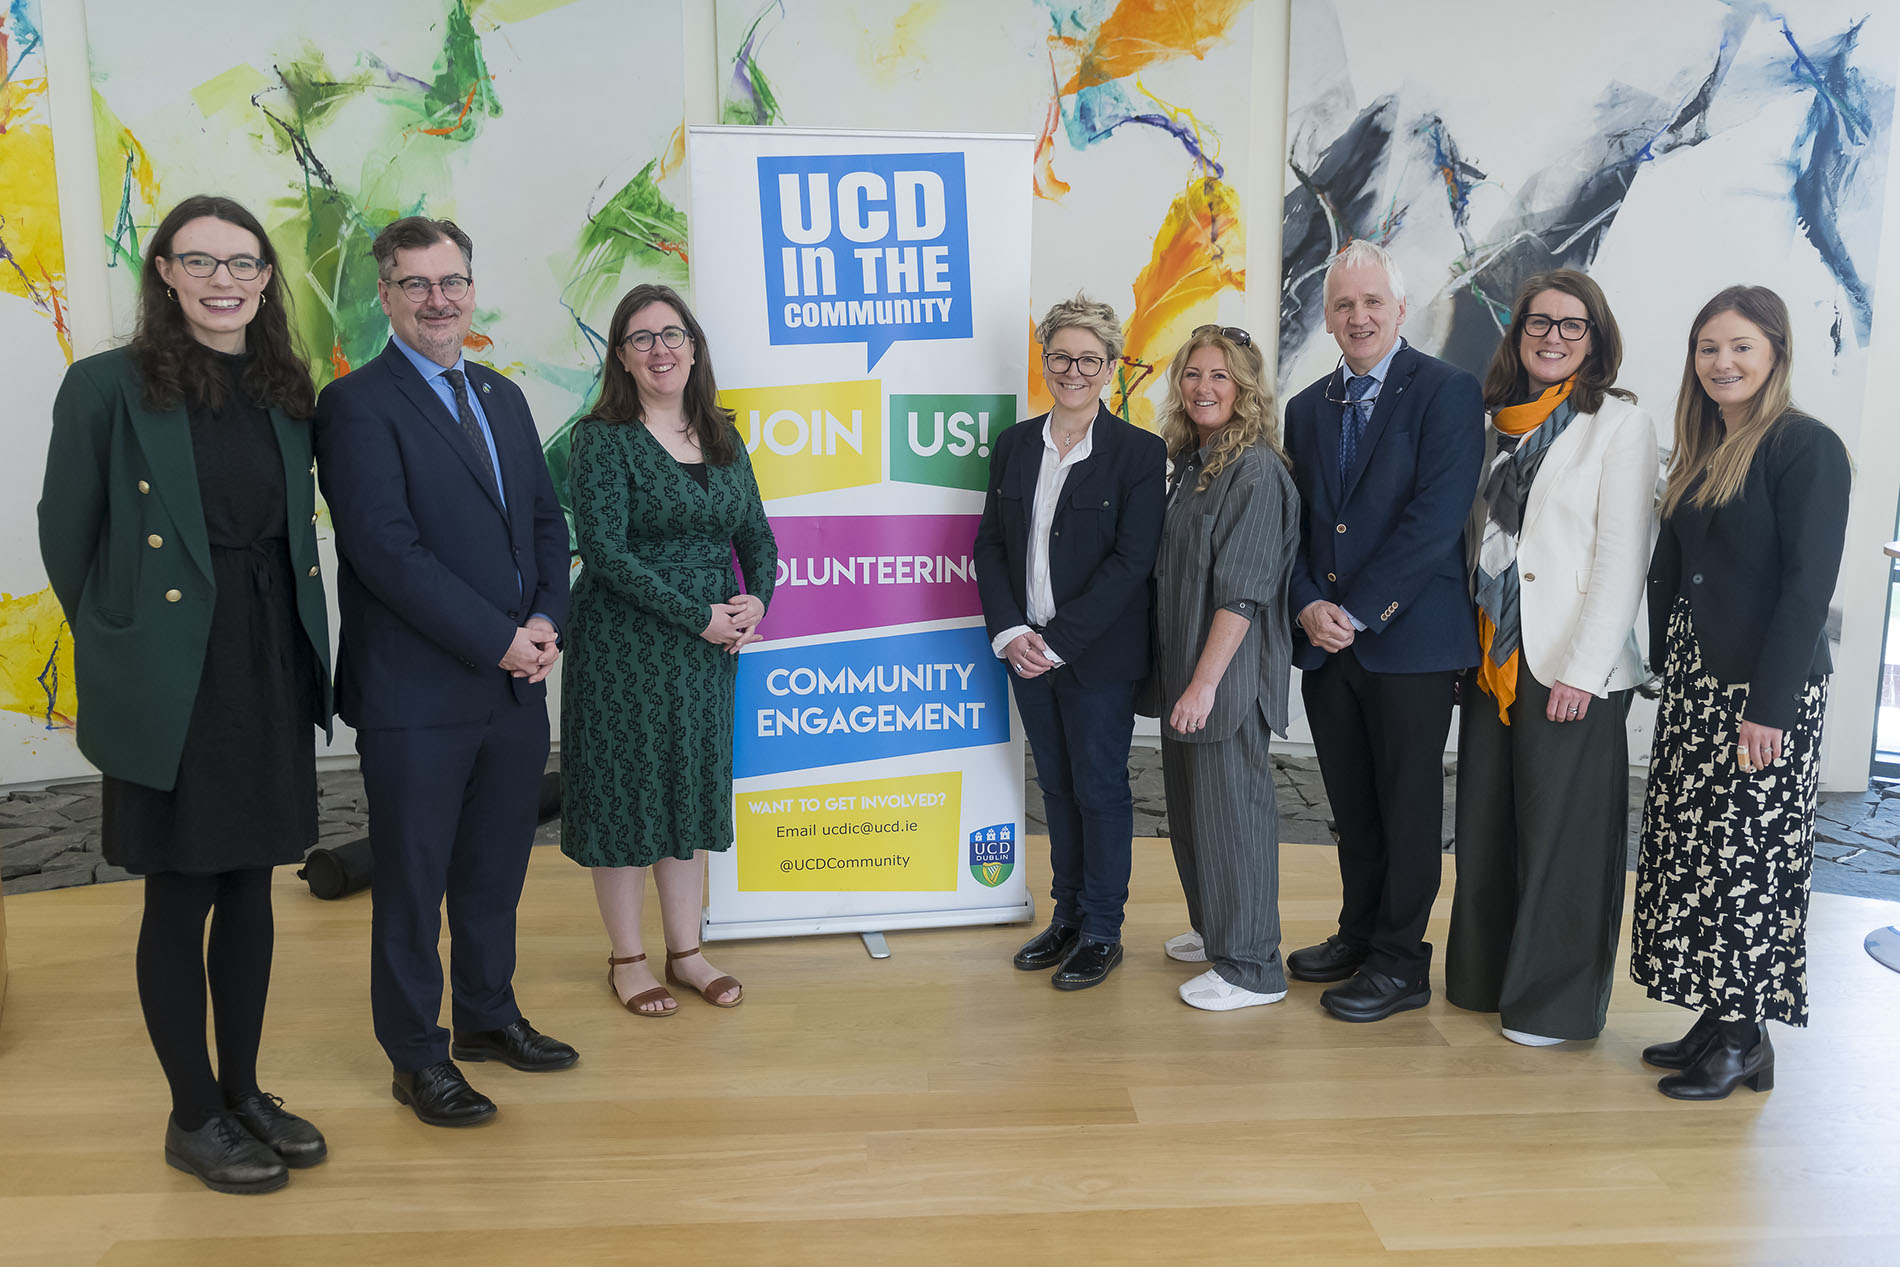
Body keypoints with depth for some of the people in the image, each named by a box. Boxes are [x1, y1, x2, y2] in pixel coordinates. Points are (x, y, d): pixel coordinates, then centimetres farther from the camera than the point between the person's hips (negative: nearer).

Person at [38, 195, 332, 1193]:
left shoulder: (286, 393, 8)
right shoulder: (109, 387, -7)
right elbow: (66, 535, -1)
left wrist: (294, 644, 8)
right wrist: (119, 646, 4)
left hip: (270, 673, 5)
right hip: (170, 687, -5)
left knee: (248, 886, 14)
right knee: (181, 897, 6)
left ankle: (244, 1093, 30)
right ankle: (193, 1117, 23)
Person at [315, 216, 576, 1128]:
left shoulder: (503, 398, 14)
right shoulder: (357, 404, -9)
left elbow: (545, 520, 14)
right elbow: (385, 548, -17)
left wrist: (546, 621, -3)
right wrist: (497, 640, -17)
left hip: (516, 686, 7)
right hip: (416, 696, -6)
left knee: (496, 870, 18)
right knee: (413, 881, 8)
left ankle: (488, 1015, 37)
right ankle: (417, 1057, 24)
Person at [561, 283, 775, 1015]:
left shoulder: (722, 438, 9)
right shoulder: (603, 438, -8)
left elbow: (756, 535, 11)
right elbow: (604, 550, -17)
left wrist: (755, 602, -9)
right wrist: (698, 615, -19)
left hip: (707, 651, 5)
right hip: (624, 647, -5)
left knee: (692, 790, 13)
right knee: (624, 793, 5)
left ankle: (687, 952, 26)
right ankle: (626, 958, 21)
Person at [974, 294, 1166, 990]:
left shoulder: (1139, 452, -8)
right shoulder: (1014, 444, 7)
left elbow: (1131, 561, -14)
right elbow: (990, 545, 6)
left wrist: (1057, 641, -17)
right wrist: (1010, 632, -9)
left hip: (1100, 654, -5)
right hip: (1027, 652, 5)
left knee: (1100, 788, 6)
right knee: (1056, 786, 15)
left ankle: (1101, 931, 21)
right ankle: (1067, 914, 30)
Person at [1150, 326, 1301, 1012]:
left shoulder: (1257, 470, -15)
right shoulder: (1191, 462, 11)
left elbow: (1242, 589, -20)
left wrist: (1205, 682, -22)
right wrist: (1179, 675, 13)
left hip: (1229, 672, -9)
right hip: (1183, 669, 9)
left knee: (1230, 807, -1)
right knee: (1187, 803, 17)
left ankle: (1251, 967, 12)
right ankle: (1213, 930, 35)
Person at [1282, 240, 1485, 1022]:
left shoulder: (1447, 393, -5)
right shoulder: (1308, 408, 13)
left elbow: (1436, 517, -14)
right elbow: (1295, 521, 11)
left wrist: (1358, 611, -16)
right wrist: (1309, 605, -6)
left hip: (1409, 636, -5)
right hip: (1324, 637, 5)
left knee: (1407, 804, 5)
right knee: (1351, 803, 15)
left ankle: (1401, 962, 16)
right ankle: (1359, 934, 30)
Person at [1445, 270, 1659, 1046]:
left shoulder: (1621, 426, -5)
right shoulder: (1501, 427, 13)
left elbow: (1622, 559, -11)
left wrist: (1583, 671, -17)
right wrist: (1471, 645, 6)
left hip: (1571, 670, -6)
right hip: (1494, 661, 6)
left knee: (1562, 835, 3)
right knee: (1486, 828, 13)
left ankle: (1556, 1002, 18)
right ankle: (1486, 976, 28)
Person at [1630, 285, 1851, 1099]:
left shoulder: (1807, 449, -9)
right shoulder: (1701, 453, 13)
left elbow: (1808, 585, -15)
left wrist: (1770, 708, -19)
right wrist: (1663, 662, 6)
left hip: (1764, 689, -7)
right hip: (1694, 680, 8)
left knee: (1750, 857, -2)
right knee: (1696, 848, 9)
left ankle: (1745, 1039, 10)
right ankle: (1714, 1019, 20)